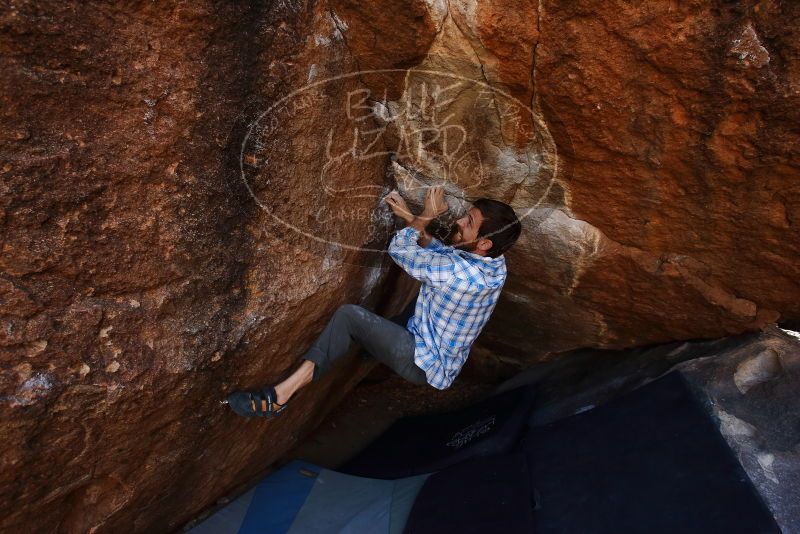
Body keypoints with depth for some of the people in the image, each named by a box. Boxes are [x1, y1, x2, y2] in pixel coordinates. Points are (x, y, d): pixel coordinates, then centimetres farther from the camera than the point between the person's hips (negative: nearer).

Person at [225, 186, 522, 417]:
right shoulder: (494, 261, -7)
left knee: (349, 315, -18)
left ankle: (284, 392, -13)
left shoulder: (458, 272, -35)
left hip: (425, 365, -9)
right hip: (444, 361, 9)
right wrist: (409, 217, 4)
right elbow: (441, 250, 11)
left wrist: (425, 216, -7)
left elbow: (398, 248, -21)